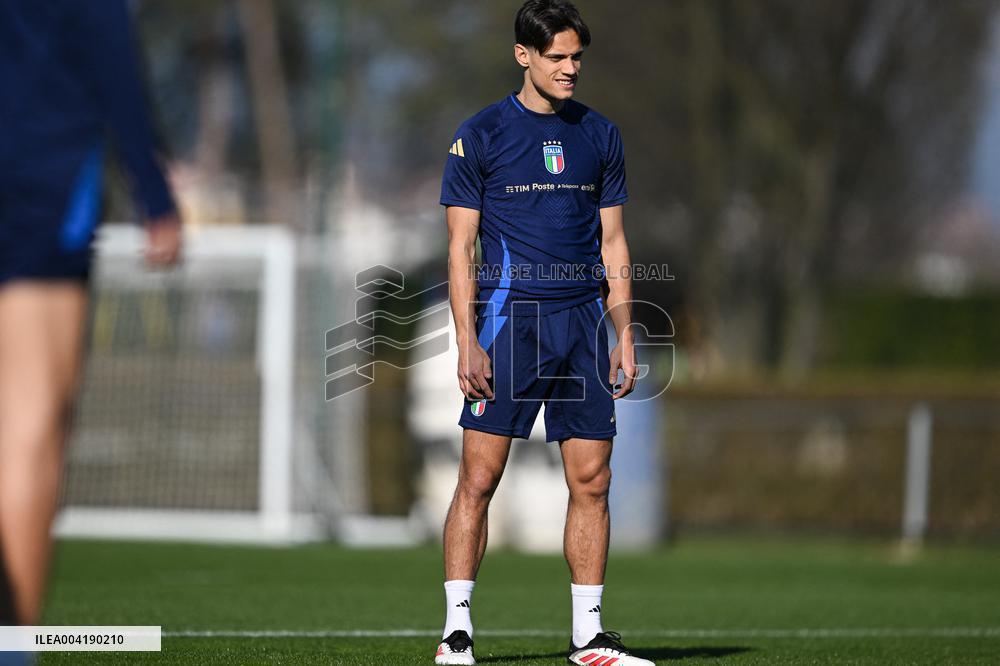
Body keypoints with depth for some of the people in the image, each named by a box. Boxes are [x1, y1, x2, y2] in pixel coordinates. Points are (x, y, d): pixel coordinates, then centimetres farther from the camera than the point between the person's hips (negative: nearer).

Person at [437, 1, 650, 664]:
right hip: (509, 322, -4)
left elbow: (612, 244, 16)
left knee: (592, 481, 2)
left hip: (583, 323, 4)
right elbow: (461, 246, -1)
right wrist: (468, 343, -10)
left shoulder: (600, 135, 12)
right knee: (479, 478, -7)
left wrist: (624, 336, 9)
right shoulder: (481, 135, 0)